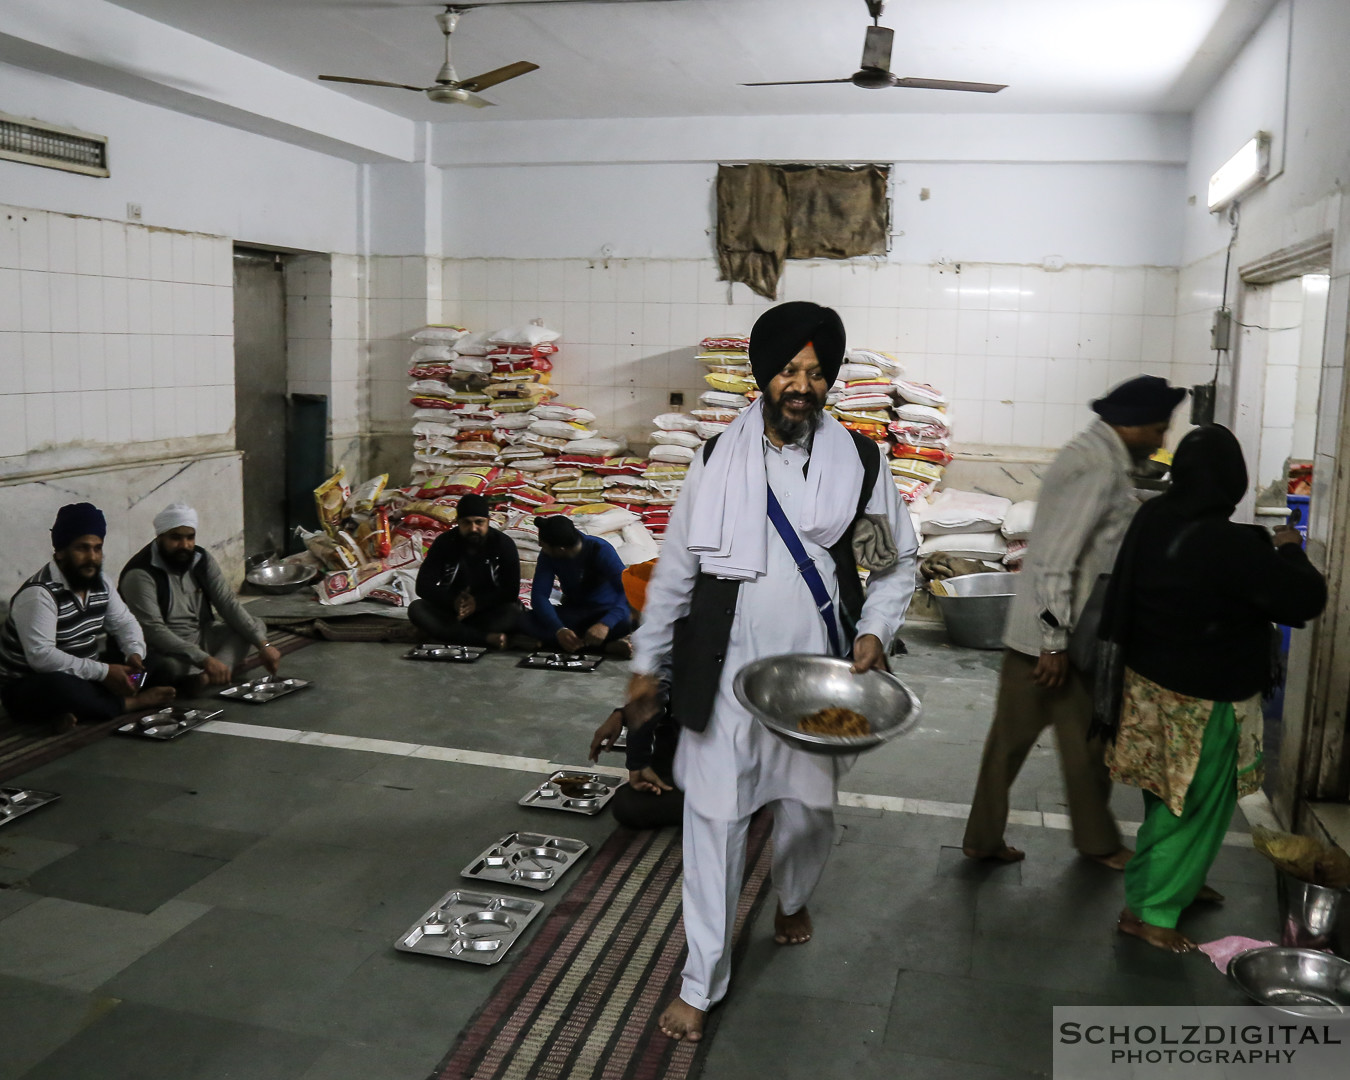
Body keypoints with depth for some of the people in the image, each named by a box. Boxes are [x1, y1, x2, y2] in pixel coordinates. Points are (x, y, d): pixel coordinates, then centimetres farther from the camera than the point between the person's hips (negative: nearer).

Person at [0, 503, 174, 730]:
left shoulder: (99, 583, 2)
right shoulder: (38, 593, -23)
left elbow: (124, 622, 11)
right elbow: (41, 656, -31)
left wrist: (135, 654, -12)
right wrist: (104, 672, -31)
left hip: (82, 678, 8)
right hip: (29, 688, -8)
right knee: (61, 686, -40)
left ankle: (76, 712, -17)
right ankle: (132, 703, -16)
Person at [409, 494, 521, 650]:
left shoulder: (504, 544, -8)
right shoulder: (445, 543, -5)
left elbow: (511, 590, -13)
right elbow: (423, 586, -10)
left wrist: (478, 602, -30)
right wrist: (453, 601, -29)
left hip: (489, 612, -2)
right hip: (450, 611, 2)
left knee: (513, 612, -33)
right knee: (416, 608, -27)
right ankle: (487, 639, -36)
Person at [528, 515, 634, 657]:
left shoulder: (600, 550, -23)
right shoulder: (548, 555, -13)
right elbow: (539, 595, -19)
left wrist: (605, 624, -52)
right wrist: (559, 629, -39)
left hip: (606, 611, -4)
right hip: (573, 613, 5)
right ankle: (608, 645, -31)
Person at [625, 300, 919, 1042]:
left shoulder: (859, 462, -3)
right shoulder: (717, 459, -3)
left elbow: (898, 561, 8)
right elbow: (677, 566, 4)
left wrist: (874, 628, -9)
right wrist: (648, 661, 6)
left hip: (816, 675, 1)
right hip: (724, 674, -1)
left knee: (809, 807, 16)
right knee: (714, 819, 2)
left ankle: (793, 899, 51)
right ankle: (702, 982, 18)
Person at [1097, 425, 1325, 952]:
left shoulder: (1153, 519, -5)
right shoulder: (1228, 545, -28)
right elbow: (1306, 599, -22)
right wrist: (1288, 550, -2)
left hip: (1151, 679, 8)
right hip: (1204, 698, -8)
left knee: (1170, 794, 23)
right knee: (1195, 802, 7)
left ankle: (1182, 879, 43)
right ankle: (1150, 910, 15)